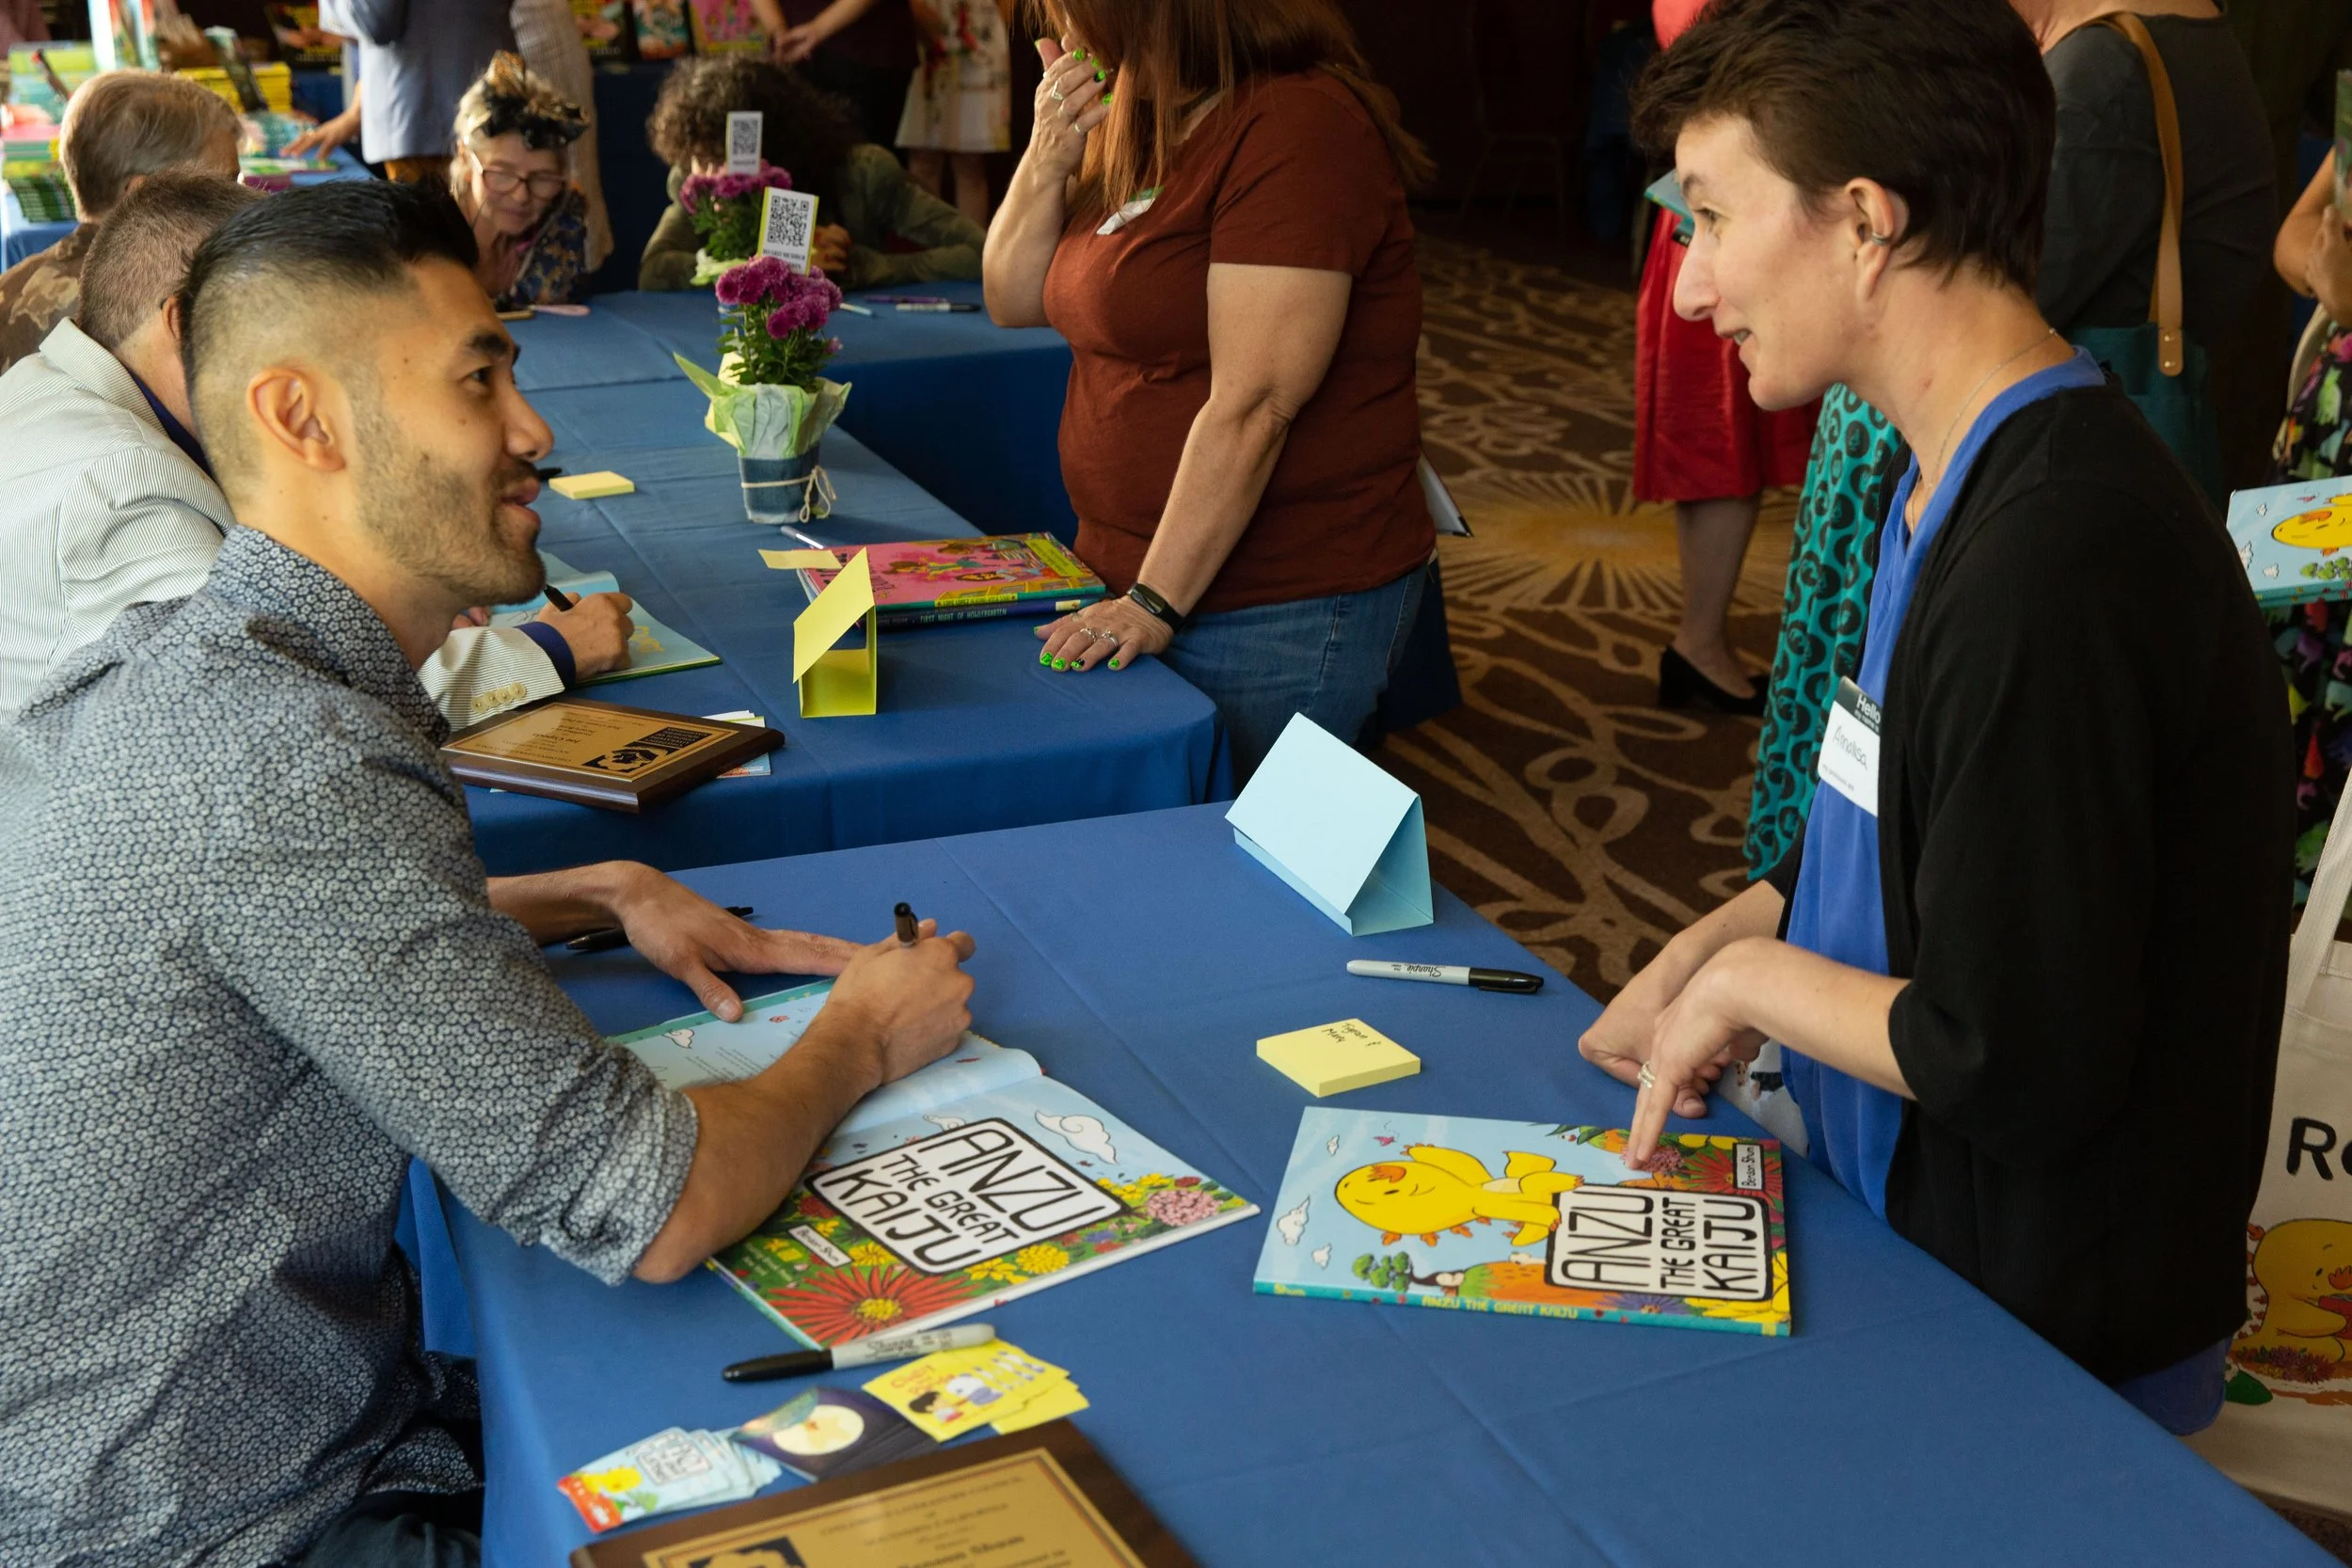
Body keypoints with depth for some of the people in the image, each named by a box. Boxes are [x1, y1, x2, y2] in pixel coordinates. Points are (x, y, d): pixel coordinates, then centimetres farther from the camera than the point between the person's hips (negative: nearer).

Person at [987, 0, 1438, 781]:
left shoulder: (1299, 125, -17)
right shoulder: (1137, 129, 11)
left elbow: (1252, 405, -23)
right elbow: (1014, 302, 12)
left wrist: (1156, 601, -23)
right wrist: (1048, 159, -5)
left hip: (1282, 612, -8)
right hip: (1134, 573, 8)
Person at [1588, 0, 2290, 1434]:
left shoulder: (2058, 563, -29)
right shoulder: (1964, 483, 6)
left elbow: (2018, 1070, -27)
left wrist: (1751, 975, -12)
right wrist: (1718, 943, 5)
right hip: (1914, 1232, 9)